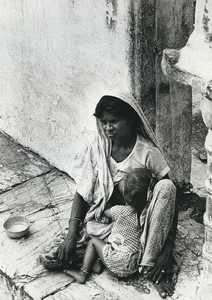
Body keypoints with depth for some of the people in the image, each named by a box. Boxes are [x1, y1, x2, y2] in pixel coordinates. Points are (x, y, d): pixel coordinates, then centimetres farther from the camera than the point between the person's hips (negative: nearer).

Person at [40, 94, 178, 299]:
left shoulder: (148, 153, -17)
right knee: (48, 259, -13)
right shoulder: (97, 147, -8)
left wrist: (169, 244, -24)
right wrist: (72, 233, -13)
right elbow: (82, 191, -3)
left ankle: (151, 266, -24)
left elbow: (168, 194, -15)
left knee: (166, 188, -32)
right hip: (102, 219, 2)